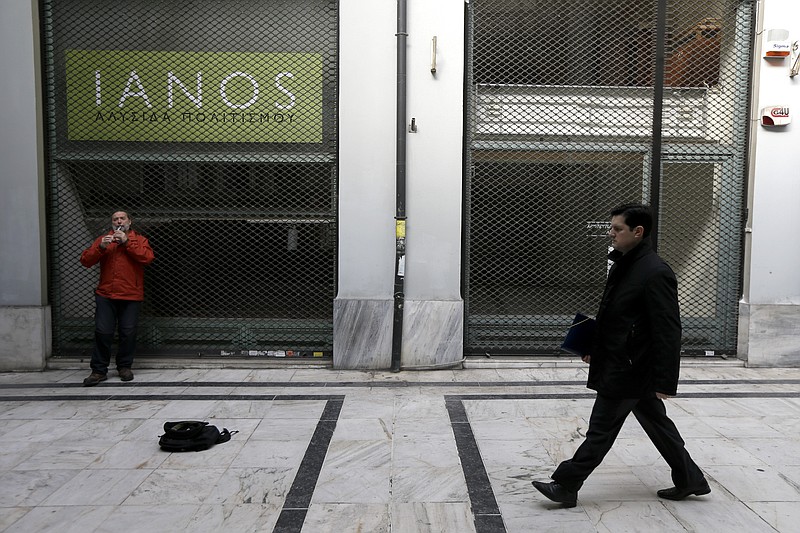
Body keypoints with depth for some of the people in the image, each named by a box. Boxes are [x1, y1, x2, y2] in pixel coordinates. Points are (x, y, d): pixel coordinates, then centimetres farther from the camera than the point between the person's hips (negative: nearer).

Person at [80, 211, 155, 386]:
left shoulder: (139, 239, 9)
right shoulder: (103, 239, 14)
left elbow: (148, 257, -11)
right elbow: (85, 261, 5)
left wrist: (127, 242, -12)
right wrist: (101, 247, -11)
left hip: (131, 296, -1)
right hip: (105, 295, 1)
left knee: (128, 333, 1)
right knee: (102, 332, -2)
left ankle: (125, 367, 16)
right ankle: (99, 370, 6)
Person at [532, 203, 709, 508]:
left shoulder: (656, 273, -20)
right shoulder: (623, 265, 9)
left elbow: (668, 332, -21)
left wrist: (665, 381, -20)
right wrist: (594, 349, 15)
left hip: (626, 371, -10)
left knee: (601, 431, 1)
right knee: (658, 425, 19)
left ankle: (565, 486, 12)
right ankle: (690, 480, 33)